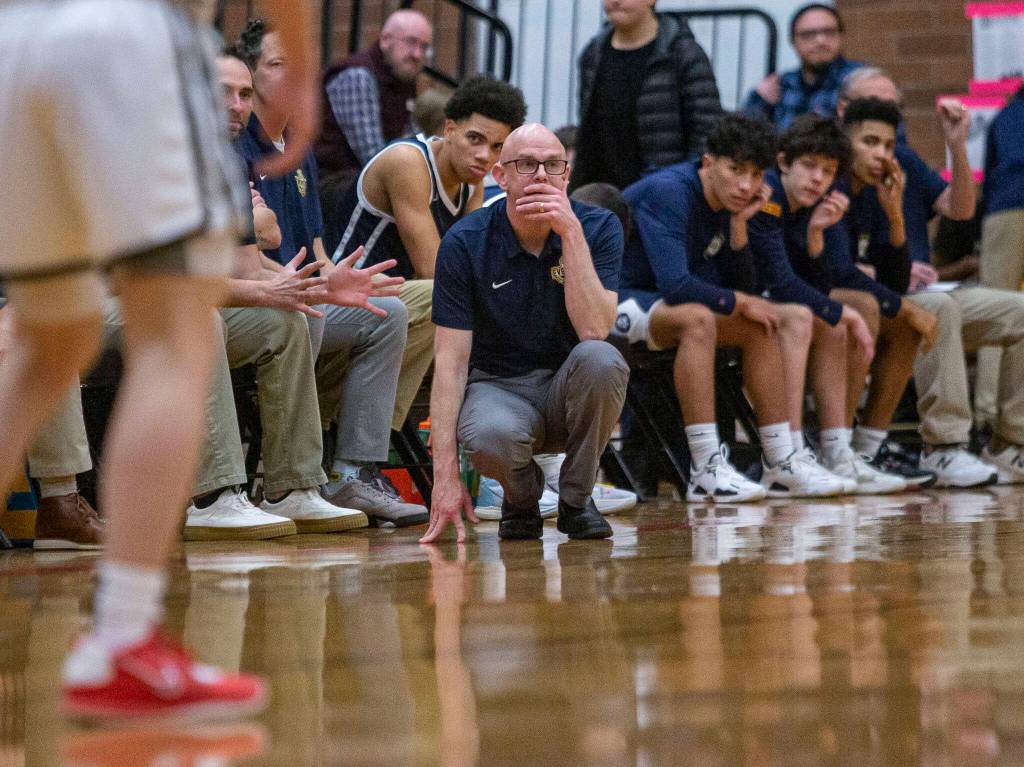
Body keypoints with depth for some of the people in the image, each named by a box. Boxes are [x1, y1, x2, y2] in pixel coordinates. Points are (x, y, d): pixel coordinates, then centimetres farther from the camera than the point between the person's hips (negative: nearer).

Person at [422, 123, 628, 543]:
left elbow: (594, 330, -23)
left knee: (601, 358, -34)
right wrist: (445, 476, -21)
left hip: (568, 387, 2)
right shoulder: (465, 242, -11)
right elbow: (450, 360, -14)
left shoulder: (598, 228, -9)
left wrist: (571, 233, -28)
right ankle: (521, 499, 2)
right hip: (496, 386, -1)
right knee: (491, 437, -37)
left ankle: (576, 500, -8)